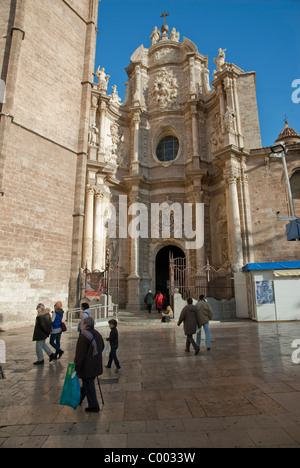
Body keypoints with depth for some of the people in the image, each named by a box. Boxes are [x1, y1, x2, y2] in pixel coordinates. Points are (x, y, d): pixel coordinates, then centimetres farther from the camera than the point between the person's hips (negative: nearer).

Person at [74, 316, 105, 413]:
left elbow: (80, 353, -22)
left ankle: (94, 406, 12)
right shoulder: (97, 334, 5)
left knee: (88, 385, 4)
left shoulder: (84, 336, -21)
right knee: (87, 383, 23)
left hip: (87, 366, -8)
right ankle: (79, 399, 43)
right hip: (96, 365, 9)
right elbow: (102, 347, 18)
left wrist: (76, 367, -15)